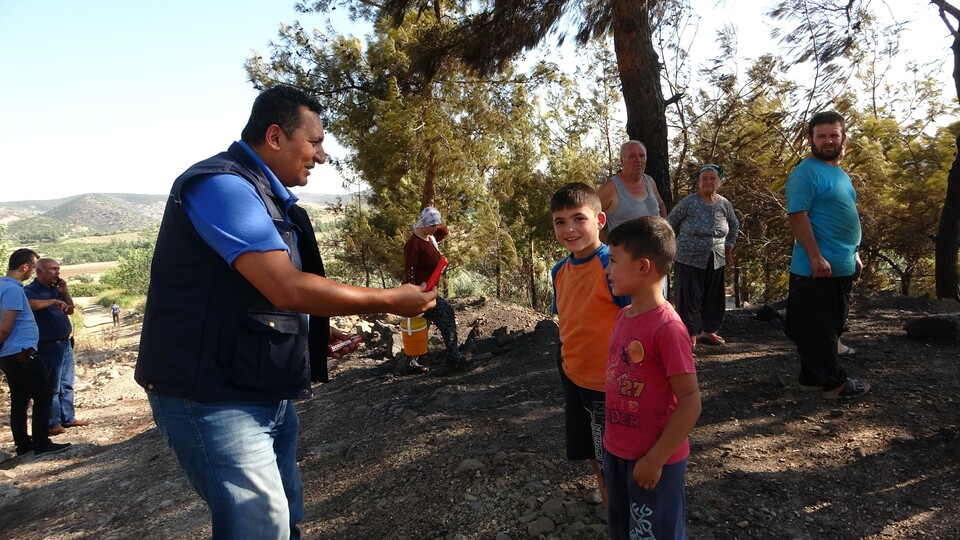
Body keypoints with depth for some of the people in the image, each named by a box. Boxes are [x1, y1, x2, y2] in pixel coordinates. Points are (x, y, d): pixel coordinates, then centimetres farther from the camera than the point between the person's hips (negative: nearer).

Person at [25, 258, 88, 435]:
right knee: (52, 387, -1)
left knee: (67, 385, 14)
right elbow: (31, 304, -34)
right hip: (48, 346, -8)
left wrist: (64, 292, 3)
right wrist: (53, 301, -32)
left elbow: (70, 310, 14)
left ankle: (68, 418, 22)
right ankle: (53, 423, 7)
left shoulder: (55, 289, 11)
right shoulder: (30, 290, -12)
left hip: (65, 343, 8)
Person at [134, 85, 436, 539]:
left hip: (265, 391, 10)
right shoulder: (222, 184, -17)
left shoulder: (262, 195, 14)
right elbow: (288, 288, -27)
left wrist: (314, 335, 11)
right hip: (214, 395, -10)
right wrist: (390, 300, -18)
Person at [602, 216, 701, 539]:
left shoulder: (667, 326, -24)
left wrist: (655, 459, -18)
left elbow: (690, 402, -22)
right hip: (617, 452, 8)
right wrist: (612, 440, 14)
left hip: (654, 459, -8)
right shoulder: (624, 316, 2)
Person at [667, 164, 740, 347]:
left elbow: (734, 225, 21)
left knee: (714, 297, 12)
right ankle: (691, 335, 7)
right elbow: (670, 224, 0)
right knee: (690, 298, -3)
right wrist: (678, 244, 3)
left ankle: (709, 331, 27)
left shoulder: (724, 204, 3)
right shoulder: (689, 203, -10)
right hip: (689, 260, -5)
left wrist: (729, 245, 15)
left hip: (716, 261, 5)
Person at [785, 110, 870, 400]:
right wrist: (816, 258, -24)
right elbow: (797, 216, -20)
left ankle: (812, 375, 26)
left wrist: (854, 255, 20)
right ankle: (834, 383, 7)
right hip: (817, 269, -10)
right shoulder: (806, 173, -12)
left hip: (842, 267, 10)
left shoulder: (841, 174, 17)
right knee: (819, 328, -1)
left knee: (831, 327, 16)